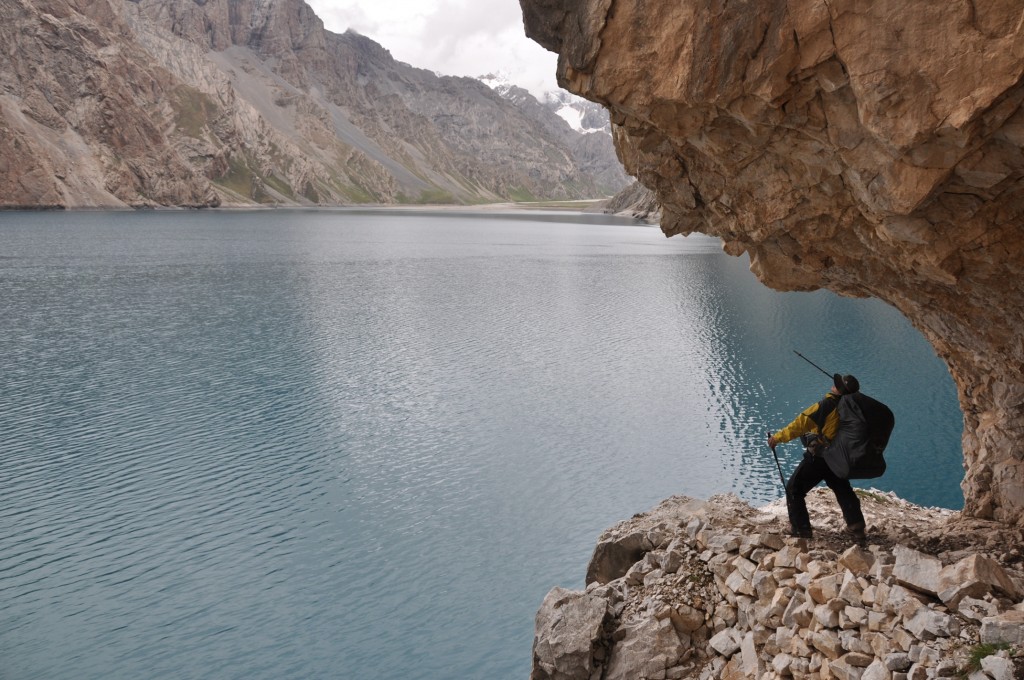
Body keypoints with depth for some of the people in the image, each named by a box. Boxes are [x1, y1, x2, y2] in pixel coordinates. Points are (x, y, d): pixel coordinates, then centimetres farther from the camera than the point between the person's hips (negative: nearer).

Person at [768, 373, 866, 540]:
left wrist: (778, 437, -14)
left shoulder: (827, 405, -21)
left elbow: (801, 423, -21)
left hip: (817, 458, -7)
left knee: (794, 490, 6)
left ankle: (801, 529, 7)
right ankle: (857, 527, 27)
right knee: (843, 491, 25)